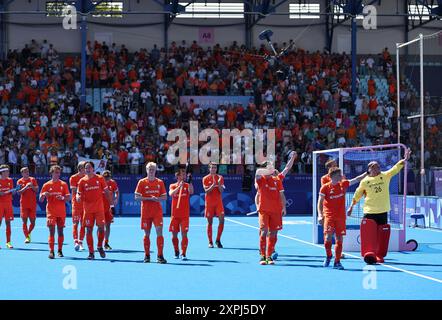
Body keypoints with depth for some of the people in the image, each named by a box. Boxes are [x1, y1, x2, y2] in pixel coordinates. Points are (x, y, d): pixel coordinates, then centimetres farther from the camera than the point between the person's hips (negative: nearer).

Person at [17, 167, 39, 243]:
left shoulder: (33, 180, 6)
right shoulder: (20, 181, 2)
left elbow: (37, 190, 2)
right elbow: (19, 192, -9)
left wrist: (32, 186, -16)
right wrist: (26, 187, -21)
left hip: (33, 204, 2)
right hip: (24, 204, -2)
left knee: (32, 222, 3)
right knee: (25, 221, -6)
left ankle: (28, 233, 29)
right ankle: (27, 237, -4)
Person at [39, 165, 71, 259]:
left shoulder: (63, 184, 5)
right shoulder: (46, 185, 3)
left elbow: (68, 198, 3)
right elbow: (41, 200, 4)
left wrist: (62, 198, -18)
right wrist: (44, 195, -18)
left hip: (61, 212, 1)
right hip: (51, 211, -1)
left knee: (60, 231, 6)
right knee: (52, 231, -10)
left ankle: (60, 250, 16)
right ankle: (51, 251, -12)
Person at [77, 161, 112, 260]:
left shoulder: (100, 179, 3)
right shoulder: (82, 181, 4)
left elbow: (106, 191, 8)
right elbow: (79, 193, 6)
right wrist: (78, 197, -18)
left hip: (99, 208, -1)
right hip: (88, 209, 1)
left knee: (101, 227, -10)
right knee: (89, 230, 0)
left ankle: (100, 247, 14)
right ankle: (91, 252, 7)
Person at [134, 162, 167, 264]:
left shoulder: (160, 182, 7)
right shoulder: (142, 182, 2)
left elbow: (164, 197, 8)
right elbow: (137, 197, -3)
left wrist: (157, 198, -13)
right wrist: (149, 198, -14)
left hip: (157, 211, 1)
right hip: (146, 212, -1)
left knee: (159, 232, -10)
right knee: (147, 233, 5)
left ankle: (160, 256, -9)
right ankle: (147, 255, 15)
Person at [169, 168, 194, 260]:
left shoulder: (187, 185, 3)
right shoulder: (172, 186, 5)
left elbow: (191, 192, -17)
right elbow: (171, 194, -15)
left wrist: (190, 181, -29)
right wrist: (179, 186, -28)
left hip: (185, 215, -1)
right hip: (175, 214, 1)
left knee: (184, 234, -8)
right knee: (174, 234, 6)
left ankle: (183, 254, -7)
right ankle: (176, 252, 23)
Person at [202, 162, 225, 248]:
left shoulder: (220, 178, 6)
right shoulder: (205, 179, 2)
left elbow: (221, 191, 0)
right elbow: (206, 191, -8)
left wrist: (219, 184, -18)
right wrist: (213, 185, -22)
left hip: (218, 202, 1)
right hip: (209, 203, -1)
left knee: (221, 220, -10)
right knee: (210, 222, 2)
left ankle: (218, 240, 2)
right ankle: (210, 242, 9)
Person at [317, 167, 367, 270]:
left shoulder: (343, 184, 6)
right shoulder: (325, 187, -5)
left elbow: (356, 180, 12)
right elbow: (320, 202, -4)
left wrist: (368, 172, 7)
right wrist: (320, 215, -14)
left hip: (341, 217, 4)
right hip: (329, 216, -4)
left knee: (339, 239, 1)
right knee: (328, 237, -14)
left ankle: (337, 262, 9)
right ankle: (328, 256, 12)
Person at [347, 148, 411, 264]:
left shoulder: (385, 176, 4)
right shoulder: (365, 181, 1)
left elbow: (396, 168, -3)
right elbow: (357, 194, 11)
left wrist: (405, 160, -17)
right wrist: (351, 207, 14)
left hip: (383, 212, 2)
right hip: (369, 212, -2)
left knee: (382, 235, 5)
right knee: (369, 234, -12)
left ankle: (379, 255, 15)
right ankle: (369, 254, -11)